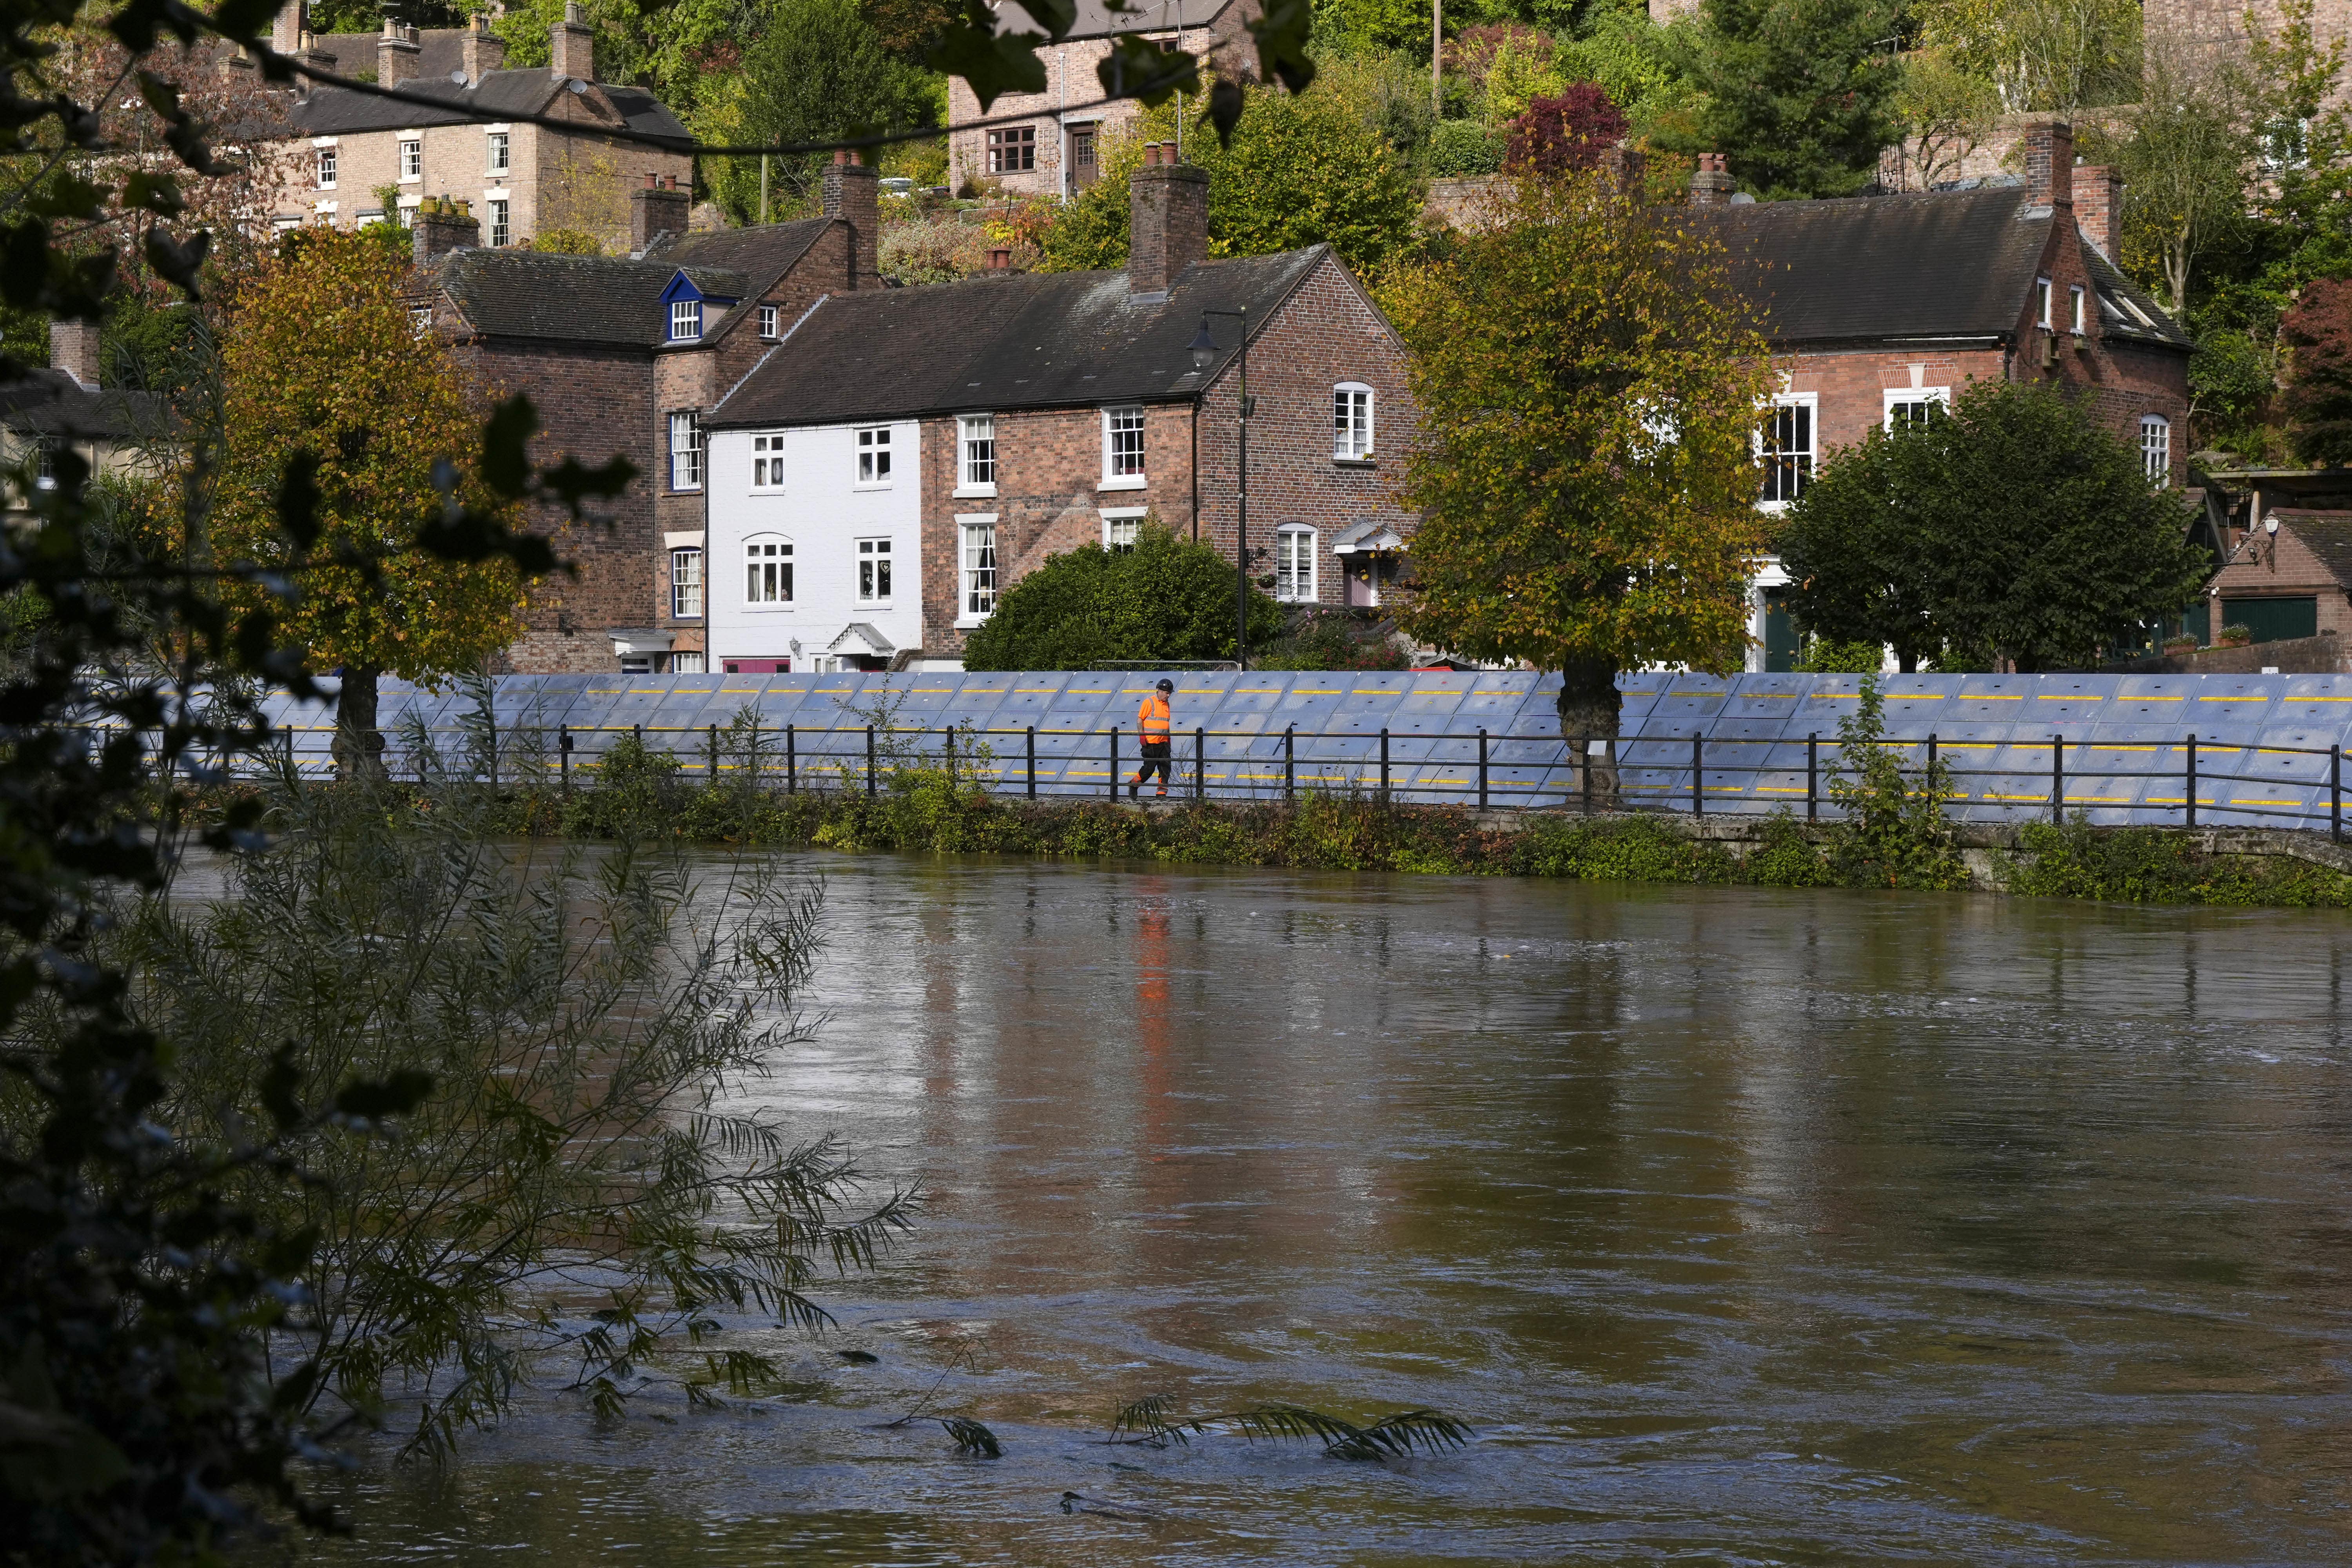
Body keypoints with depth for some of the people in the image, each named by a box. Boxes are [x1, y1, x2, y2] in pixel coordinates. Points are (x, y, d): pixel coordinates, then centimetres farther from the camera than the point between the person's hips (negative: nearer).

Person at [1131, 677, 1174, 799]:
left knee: (1165, 768, 0)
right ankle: (1133, 784, 19)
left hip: (1164, 742, 7)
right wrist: (1142, 735, -15)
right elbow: (1140, 719, -7)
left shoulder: (1166, 704, 15)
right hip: (1151, 742, -7)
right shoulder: (1149, 702, -6)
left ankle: (1162, 794, 4)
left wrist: (1168, 737, 23)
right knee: (1149, 768, -4)